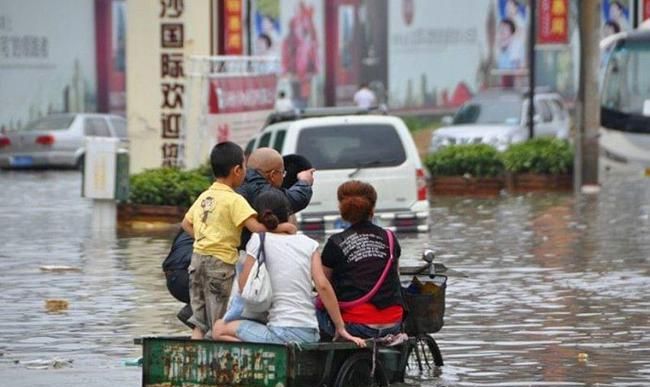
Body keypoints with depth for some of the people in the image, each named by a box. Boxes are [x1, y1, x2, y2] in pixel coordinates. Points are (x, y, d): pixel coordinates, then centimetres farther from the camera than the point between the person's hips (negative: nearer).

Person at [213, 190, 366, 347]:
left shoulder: (258, 240, -2)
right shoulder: (308, 243, 8)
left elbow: (244, 286, 0)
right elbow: (322, 286, 1)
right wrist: (340, 328, 3)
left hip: (281, 332, -6)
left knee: (220, 329, 8)